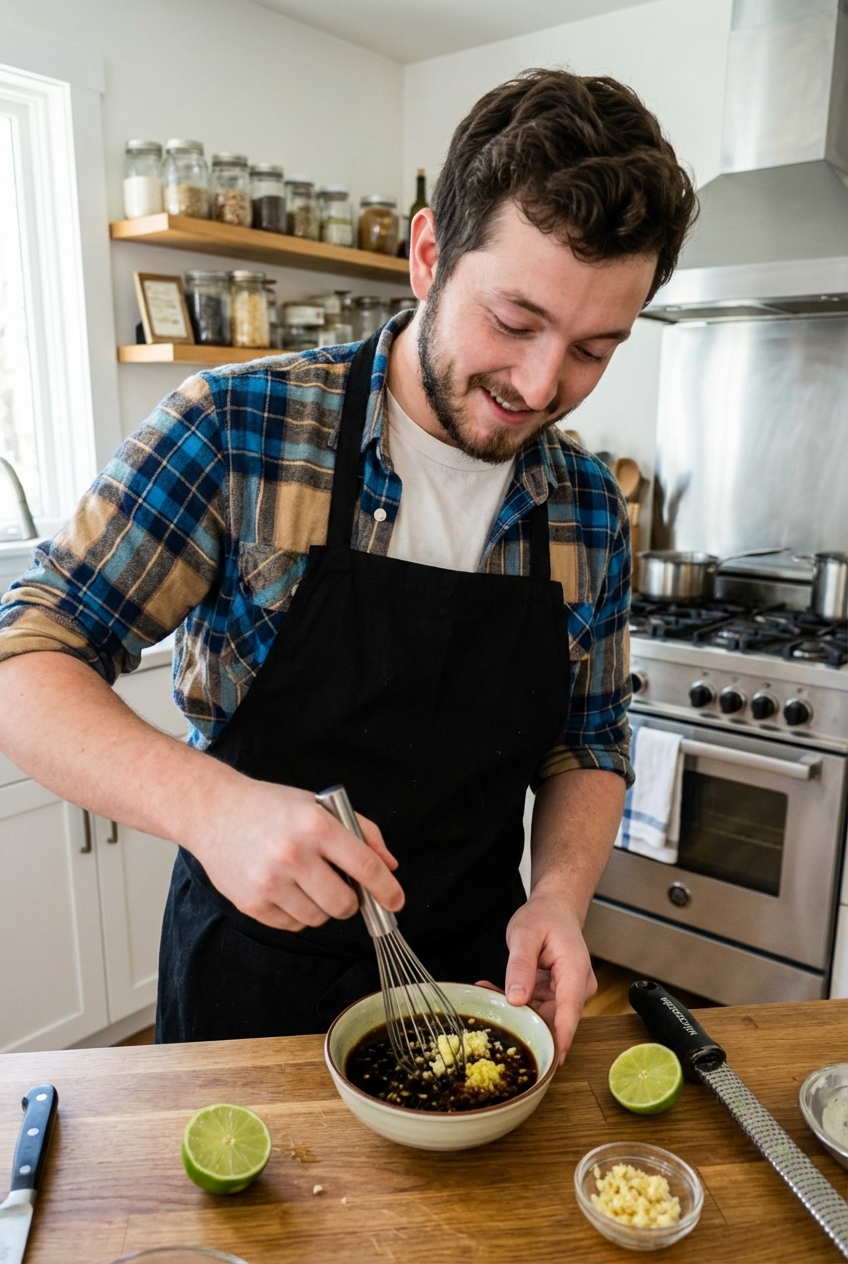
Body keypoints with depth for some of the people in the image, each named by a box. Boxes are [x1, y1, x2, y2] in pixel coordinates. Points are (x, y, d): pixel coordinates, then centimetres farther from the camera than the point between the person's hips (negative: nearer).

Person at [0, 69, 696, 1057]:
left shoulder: (590, 507, -6)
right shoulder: (236, 432, -19)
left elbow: (588, 748, 3)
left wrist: (558, 894, -16)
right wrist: (208, 804, -35)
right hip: (251, 978, -2)